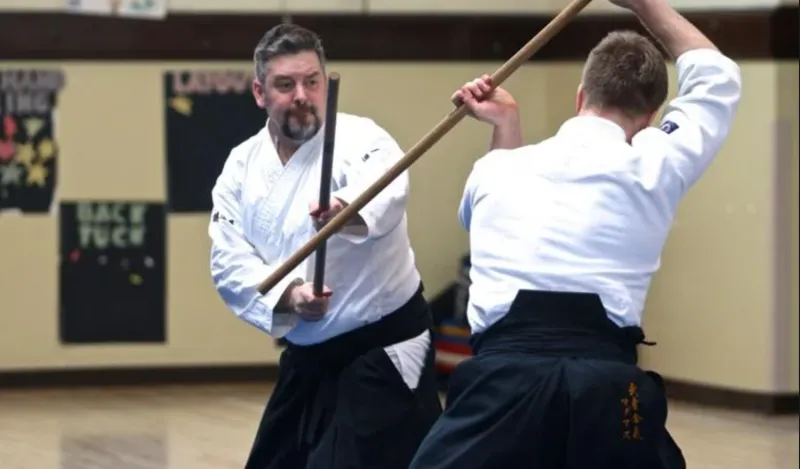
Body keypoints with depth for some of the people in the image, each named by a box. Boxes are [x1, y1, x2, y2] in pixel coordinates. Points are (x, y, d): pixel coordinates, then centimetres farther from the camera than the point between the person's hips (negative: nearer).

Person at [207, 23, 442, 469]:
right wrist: (289, 296, -23)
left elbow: (384, 193, -38)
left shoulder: (359, 139, -15)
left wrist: (346, 210, -62)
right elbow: (230, 264, -4)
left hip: (382, 352, -6)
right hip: (308, 357, 6)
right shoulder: (243, 166, 2)